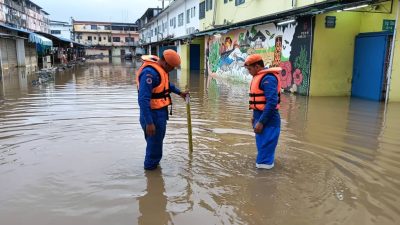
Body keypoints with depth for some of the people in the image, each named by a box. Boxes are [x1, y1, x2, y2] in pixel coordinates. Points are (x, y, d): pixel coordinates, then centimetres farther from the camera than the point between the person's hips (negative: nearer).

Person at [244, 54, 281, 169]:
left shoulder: (268, 78, -19)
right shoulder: (260, 76, 12)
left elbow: (272, 103, -25)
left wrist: (261, 122, -24)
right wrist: (255, 116, 18)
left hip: (268, 120, -10)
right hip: (260, 117, 10)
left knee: (265, 147, -4)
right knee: (262, 145, 22)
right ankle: (266, 163, 37)